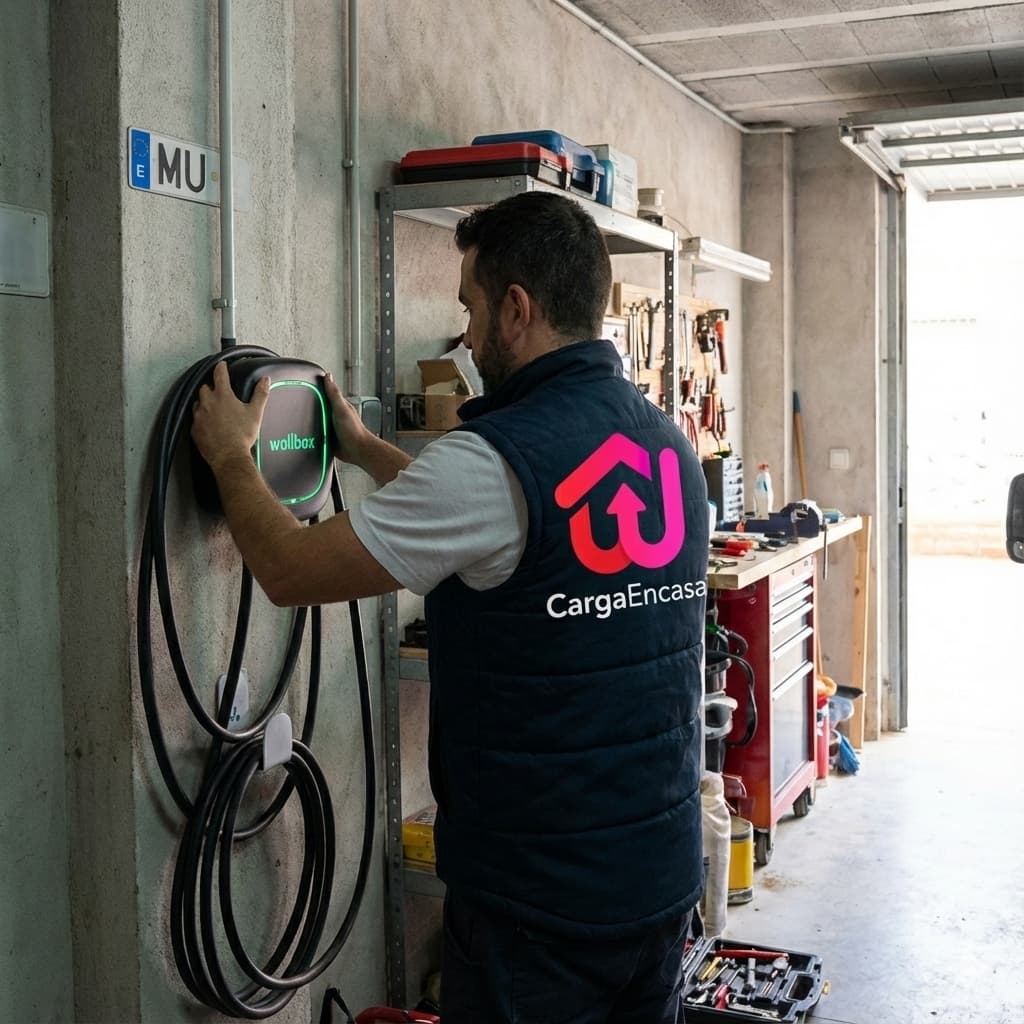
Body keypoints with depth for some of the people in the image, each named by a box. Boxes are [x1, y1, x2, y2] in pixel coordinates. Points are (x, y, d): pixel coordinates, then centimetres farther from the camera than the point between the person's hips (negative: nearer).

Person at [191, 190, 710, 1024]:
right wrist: (365, 449, 26)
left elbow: (291, 571, -12)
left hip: (539, 895, -7)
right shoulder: (670, 443, 3)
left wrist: (231, 456, 5)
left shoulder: (495, 458, -22)